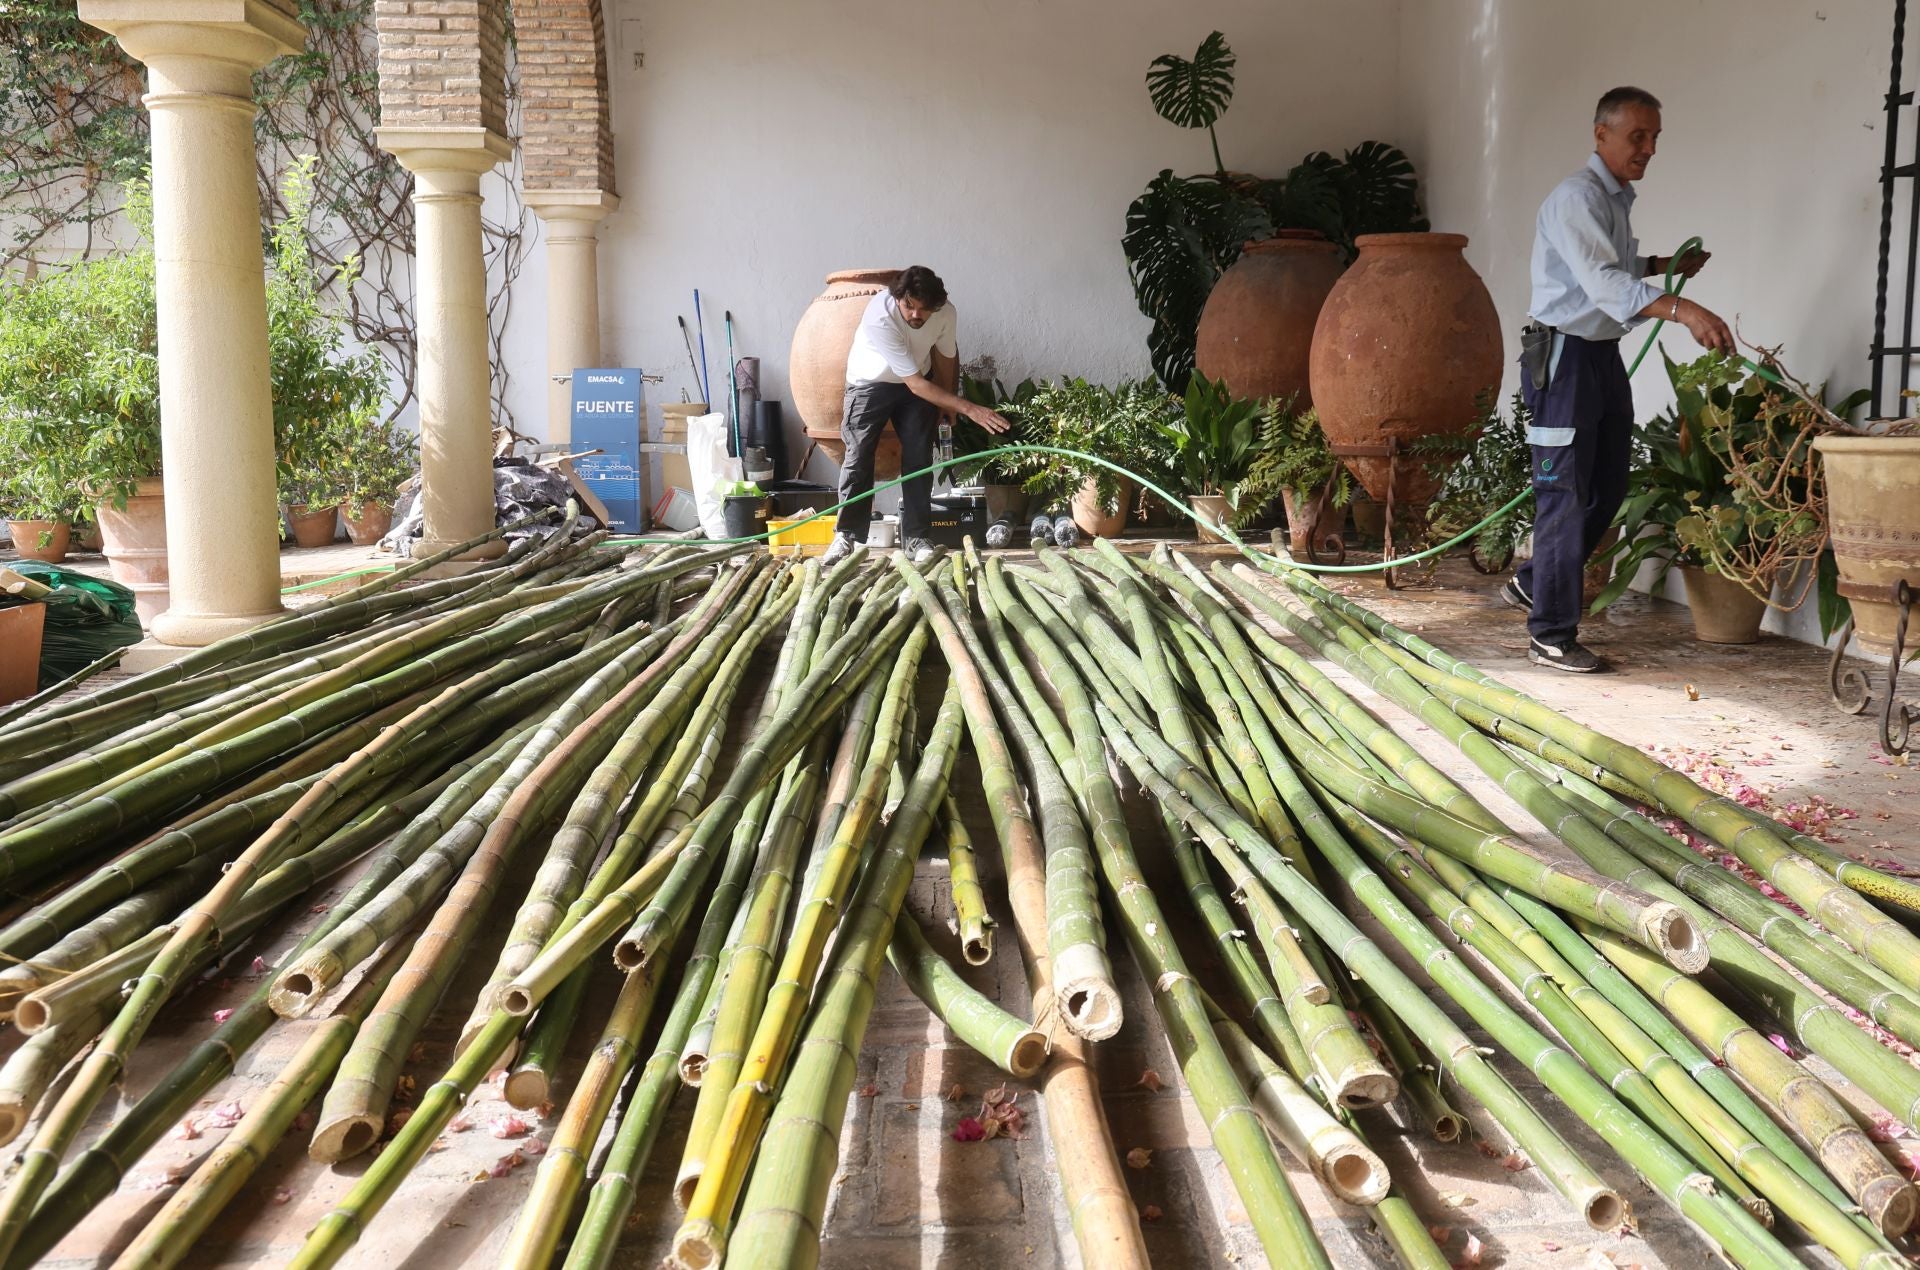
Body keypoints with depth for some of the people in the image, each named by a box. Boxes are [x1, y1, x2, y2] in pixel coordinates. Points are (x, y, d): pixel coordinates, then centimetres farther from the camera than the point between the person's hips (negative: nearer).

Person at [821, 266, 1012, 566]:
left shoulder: (945, 314, -24)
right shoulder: (879, 317, -38)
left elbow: (946, 356, -1)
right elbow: (915, 383, -37)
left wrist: (948, 404, 10)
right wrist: (968, 408, -40)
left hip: (918, 383, 3)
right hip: (870, 384, -3)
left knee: (918, 459, -4)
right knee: (858, 457, -8)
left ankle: (916, 538, 1)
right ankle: (846, 535, 3)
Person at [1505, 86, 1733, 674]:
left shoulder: (1617, 198, 16)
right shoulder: (1577, 198, -16)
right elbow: (1603, 282, -30)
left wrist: (1663, 265, 20)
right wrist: (1682, 310, -40)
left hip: (1604, 354, 10)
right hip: (1565, 355, -10)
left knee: (1607, 487, 14)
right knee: (1566, 494, -8)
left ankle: (1533, 583, 29)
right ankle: (1551, 635, -2)